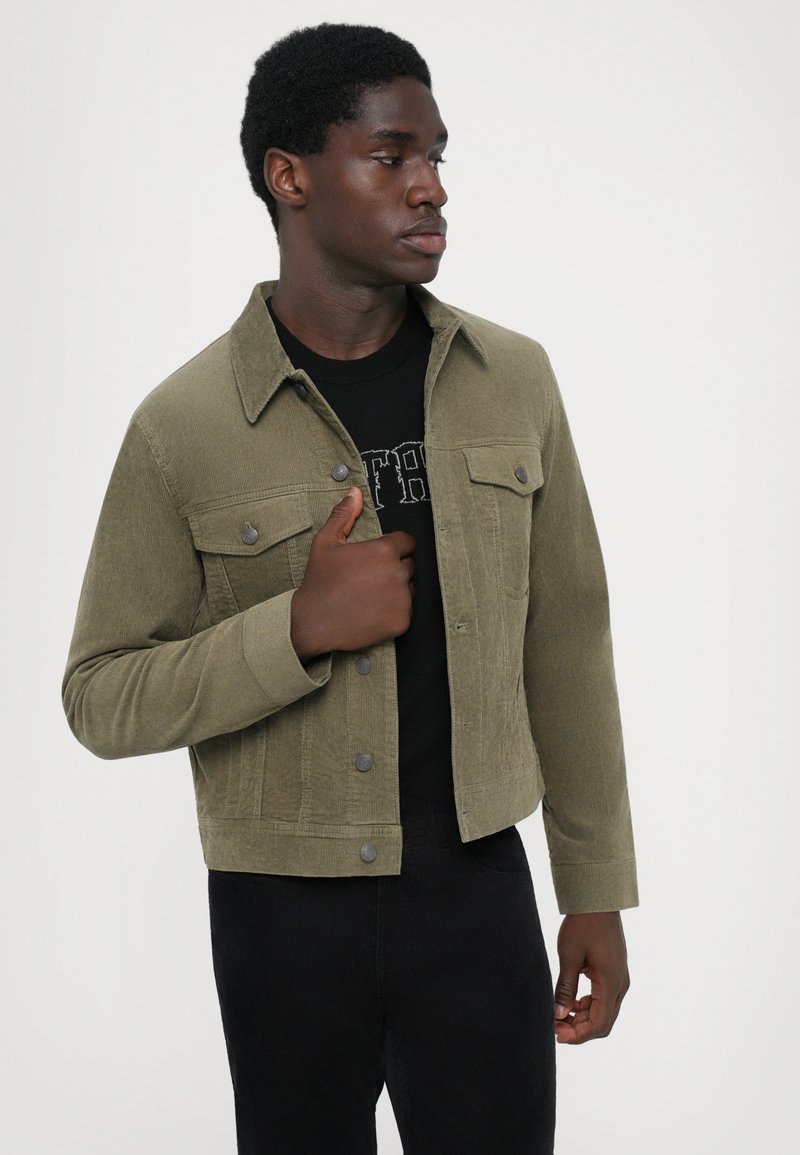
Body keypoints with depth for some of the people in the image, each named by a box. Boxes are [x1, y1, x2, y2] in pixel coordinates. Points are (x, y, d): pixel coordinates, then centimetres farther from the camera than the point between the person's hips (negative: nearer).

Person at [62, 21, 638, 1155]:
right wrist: (299, 629, -22)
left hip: (479, 893, 2)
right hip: (284, 910, -2)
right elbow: (101, 700, -7)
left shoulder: (513, 380, 0)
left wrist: (597, 890, 6)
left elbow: (565, 645, 5)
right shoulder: (185, 426, -10)